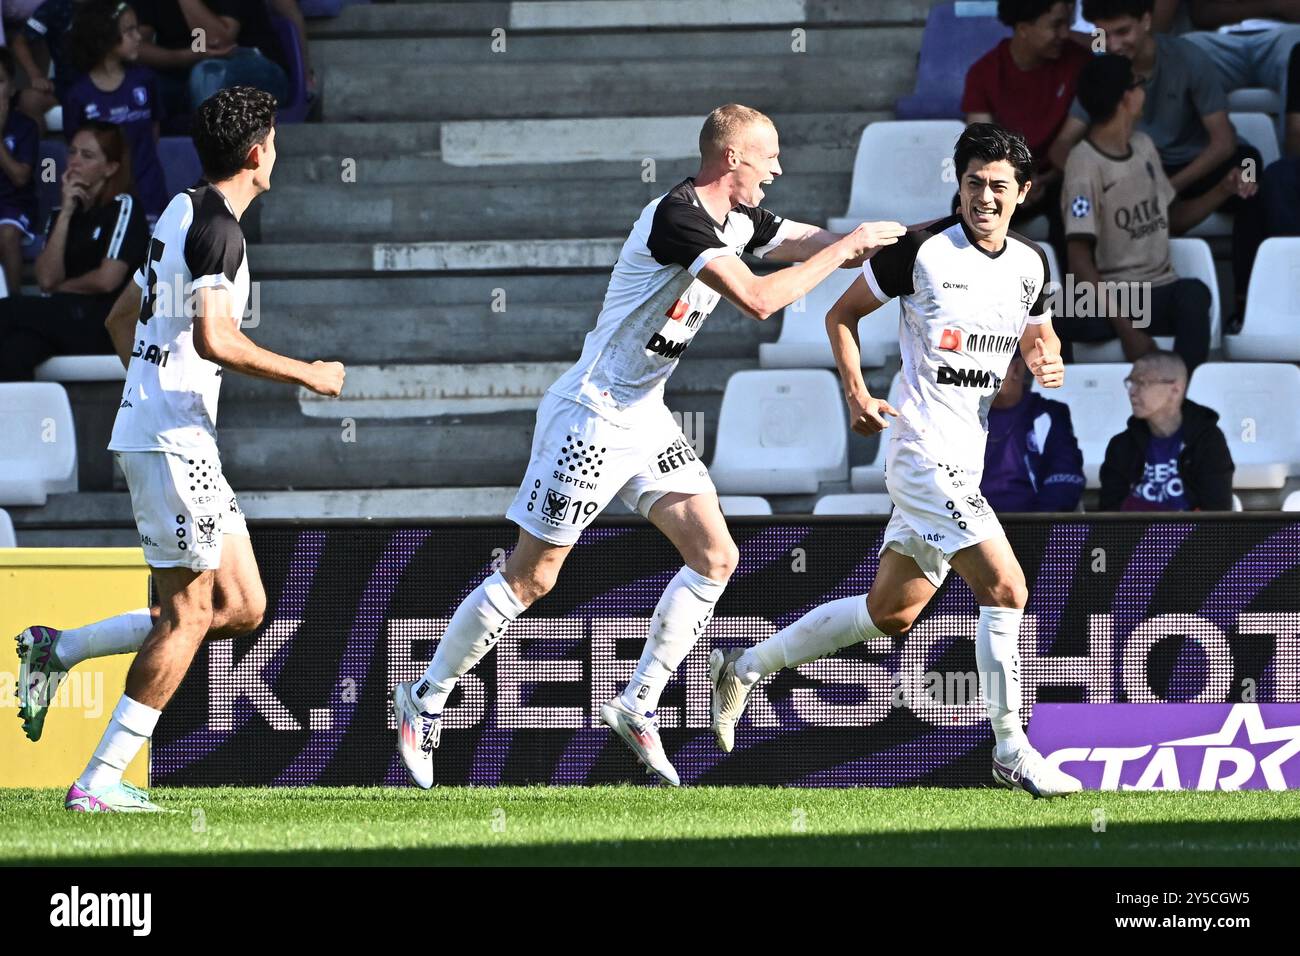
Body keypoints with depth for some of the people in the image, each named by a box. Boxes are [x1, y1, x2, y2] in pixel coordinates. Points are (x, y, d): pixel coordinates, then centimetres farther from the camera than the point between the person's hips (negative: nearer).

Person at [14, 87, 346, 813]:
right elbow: (214, 339, -24)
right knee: (189, 612, -6)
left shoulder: (182, 213, 17)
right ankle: (101, 780, -6)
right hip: (174, 440, -10)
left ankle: (60, 650, 11)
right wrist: (308, 375, -14)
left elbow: (122, 318, 26)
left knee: (243, 607, 9)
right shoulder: (217, 227, -13)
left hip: (162, 432, 10)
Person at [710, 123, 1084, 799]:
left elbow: (1039, 334, 24)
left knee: (889, 615, 15)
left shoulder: (1031, 265, 7)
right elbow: (842, 315, 1)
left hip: (965, 460, 8)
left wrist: (1049, 362, 0)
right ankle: (1011, 752, -9)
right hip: (925, 452, -8)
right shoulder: (921, 250, -11)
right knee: (1004, 588, -18)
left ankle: (743, 669, 29)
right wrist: (856, 394, -11)